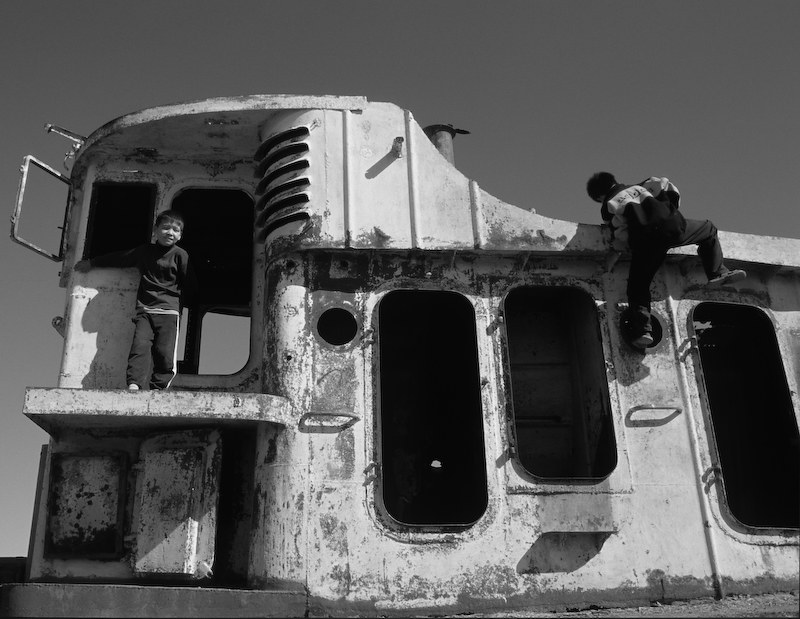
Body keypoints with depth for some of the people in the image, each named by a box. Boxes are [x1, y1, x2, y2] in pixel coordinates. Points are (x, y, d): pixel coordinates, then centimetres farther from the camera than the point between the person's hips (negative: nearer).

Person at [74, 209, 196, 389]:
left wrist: (176, 298, -2)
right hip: (144, 310, 2)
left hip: (168, 313, -2)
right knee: (139, 346, -18)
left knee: (165, 354, -13)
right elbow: (118, 258, 28)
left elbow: (190, 285, 8)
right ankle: (134, 384, -27)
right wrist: (91, 263, 36)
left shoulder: (180, 255, 5)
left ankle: (158, 389, -12)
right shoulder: (144, 251, 16)